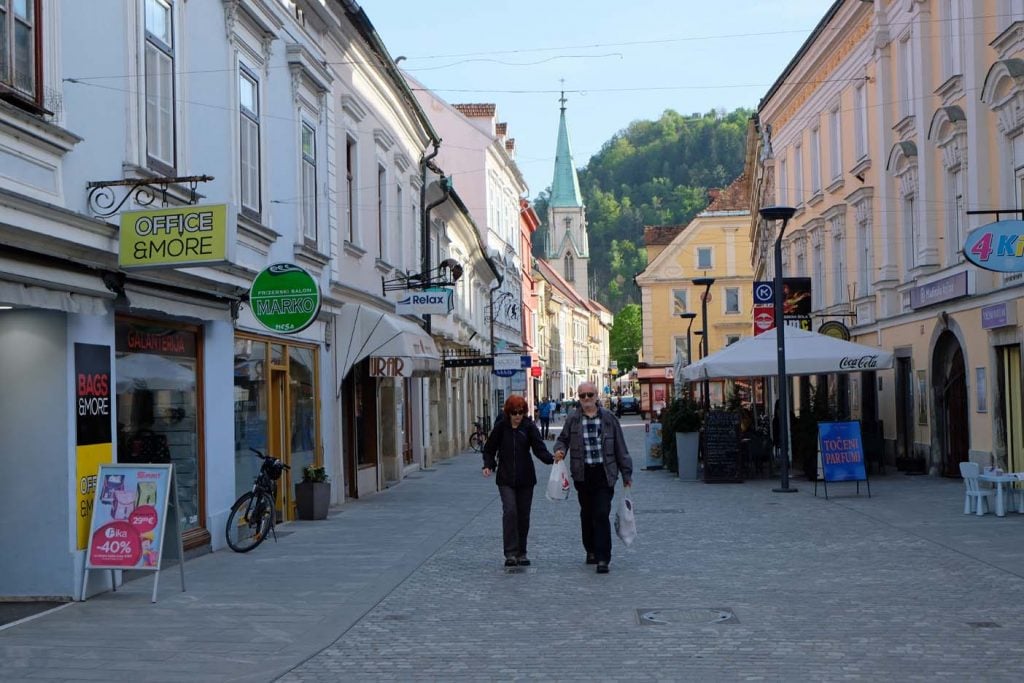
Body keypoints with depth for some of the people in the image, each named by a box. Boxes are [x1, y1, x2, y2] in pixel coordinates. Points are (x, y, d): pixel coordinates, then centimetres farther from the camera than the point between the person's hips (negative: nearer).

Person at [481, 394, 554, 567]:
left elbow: (539, 448, -12)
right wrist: (488, 465, -10)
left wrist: (551, 459, -30)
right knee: (510, 511, -15)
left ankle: (521, 553, 18)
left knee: (524, 515, 5)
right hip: (506, 478, -1)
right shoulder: (500, 427, -2)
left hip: (525, 478, 1)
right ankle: (510, 553, -13)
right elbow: (489, 449, 7)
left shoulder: (529, 427, -2)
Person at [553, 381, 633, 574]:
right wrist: (559, 450, -5)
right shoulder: (572, 419, 5)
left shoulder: (609, 418, 3)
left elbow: (620, 448, 7)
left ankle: (603, 558, -9)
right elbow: (562, 439, 19)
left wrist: (626, 473, 8)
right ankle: (591, 551, 29)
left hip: (604, 473, -2)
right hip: (583, 474, 2)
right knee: (587, 514, 11)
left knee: (602, 515, -9)